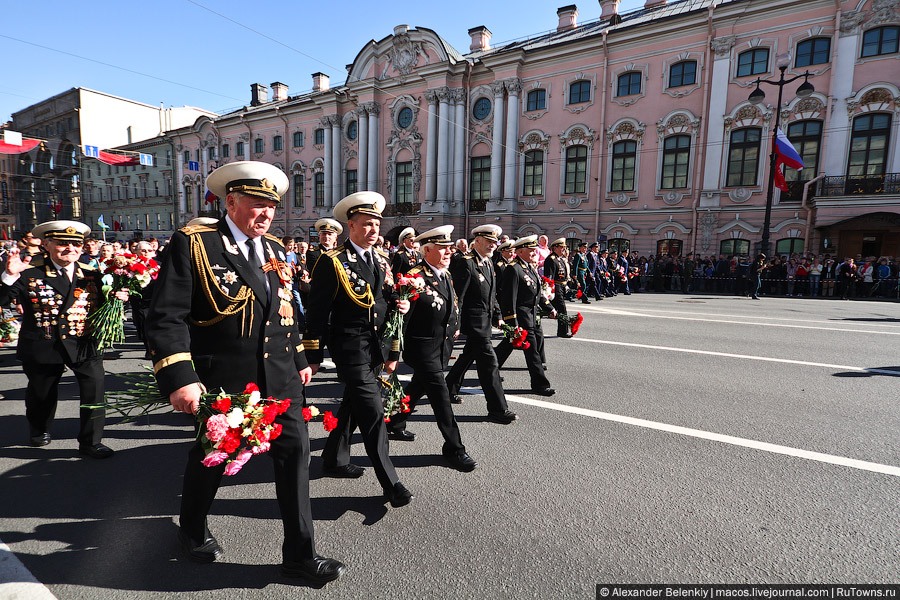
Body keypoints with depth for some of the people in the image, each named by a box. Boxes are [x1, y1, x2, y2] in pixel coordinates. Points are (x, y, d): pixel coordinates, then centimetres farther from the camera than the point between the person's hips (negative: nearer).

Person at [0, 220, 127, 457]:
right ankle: (39, 430, 52)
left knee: (94, 388, -11)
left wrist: (117, 298, -13)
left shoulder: (91, 274, 2)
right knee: (42, 393, 21)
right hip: (42, 347, 0)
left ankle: (91, 442, 4)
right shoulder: (29, 272, -7)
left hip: (84, 345, 1)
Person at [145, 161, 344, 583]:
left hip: (280, 378, 5)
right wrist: (179, 379, -22)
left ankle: (300, 555, 19)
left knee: (295, 453, 3)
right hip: (223, 381, -4)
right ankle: (193, 529, 49)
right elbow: (166, 317, -15)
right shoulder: (193, 243, -10)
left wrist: (299, 359, 16)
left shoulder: (274, 249, 9)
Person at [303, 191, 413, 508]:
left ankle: (334, 459, 39)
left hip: (377, 348, 7)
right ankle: (390, 482, 3)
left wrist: (399, 305, -2)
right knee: (373, 412, -8)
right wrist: (313, 355, -9)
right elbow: (317, 311, -10)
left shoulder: (381, 262, 11)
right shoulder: (332, 262, -10)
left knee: (352, 406, 20)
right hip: (351, 348, -7)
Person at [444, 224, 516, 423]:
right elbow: (457, 297, -18)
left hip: (486, 320, 10)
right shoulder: (465, 263, -17)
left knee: (468, 356, 21)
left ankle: (448, 390, 38)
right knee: (489, 362, -6)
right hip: (475, 322, -10)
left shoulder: (488, 263, 12)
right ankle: (498, 409, 3)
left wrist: (497, 315, 15)